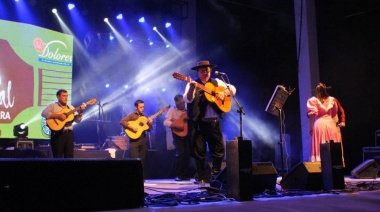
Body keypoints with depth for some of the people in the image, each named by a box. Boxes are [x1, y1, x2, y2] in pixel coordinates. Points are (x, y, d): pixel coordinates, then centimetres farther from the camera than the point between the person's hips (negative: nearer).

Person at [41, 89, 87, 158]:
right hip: (57, 134, -4)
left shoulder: (70, 107, 16)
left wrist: (80, 112, -9)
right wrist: (58, 116, -19)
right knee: (58, 156, -1)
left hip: (69, 134, 4)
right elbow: (44, 113, -16)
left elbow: (77, 120, 10)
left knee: (70, 156, 4)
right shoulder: (53, 106, 2)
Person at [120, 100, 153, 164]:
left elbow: (149, 129, 12)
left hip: (143, 140, 5)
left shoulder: (144, 117, 13)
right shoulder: (131, 115, -3)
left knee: (142, 160, 7)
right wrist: (131, 127, -24)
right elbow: (122, 121, -16)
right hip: (135, 140, -5)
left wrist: (150, 124, -8)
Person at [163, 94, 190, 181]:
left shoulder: (187, 109, 11)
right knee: (181, 153, -14)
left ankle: (185, 175, 10)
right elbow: (165, 122, -13)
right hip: (178, 134, -4)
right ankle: (179, 175, -4)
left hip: (187, 133, 4)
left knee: (187, 153, 0)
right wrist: (176, 125, -25)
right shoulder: (172, 110, -2)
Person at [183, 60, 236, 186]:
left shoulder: (216, 82, 12)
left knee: (219, 149, 3)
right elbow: (188, 99, -14)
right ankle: (201, 178, 12)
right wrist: (192, 87, -32)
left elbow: (233, 89, 16)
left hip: (214, 122, 4)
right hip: (197, 123, -3)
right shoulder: (193, 84, 1)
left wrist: (224, 93, -4)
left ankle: (215, 177, 18)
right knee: (199, 151, 0)